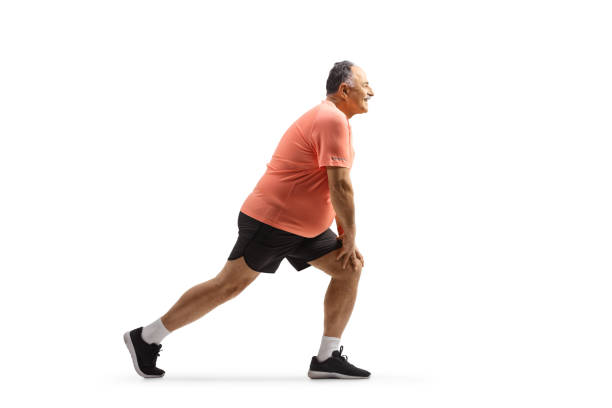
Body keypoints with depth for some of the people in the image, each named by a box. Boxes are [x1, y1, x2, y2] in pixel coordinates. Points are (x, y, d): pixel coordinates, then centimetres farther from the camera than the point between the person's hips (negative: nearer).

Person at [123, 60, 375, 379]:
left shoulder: (333, 120, 16)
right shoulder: (332, 120, -17)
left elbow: (335, 187, 21)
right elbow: (339, 186, -22)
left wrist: (345, 235, 14)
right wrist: (350, 237, -12)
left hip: (303, 228, 10)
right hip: (271, 221, -10)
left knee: (349, 268, 3)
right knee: (228, 285, -5)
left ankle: (327, 359, 3)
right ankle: (146, 338, 5)